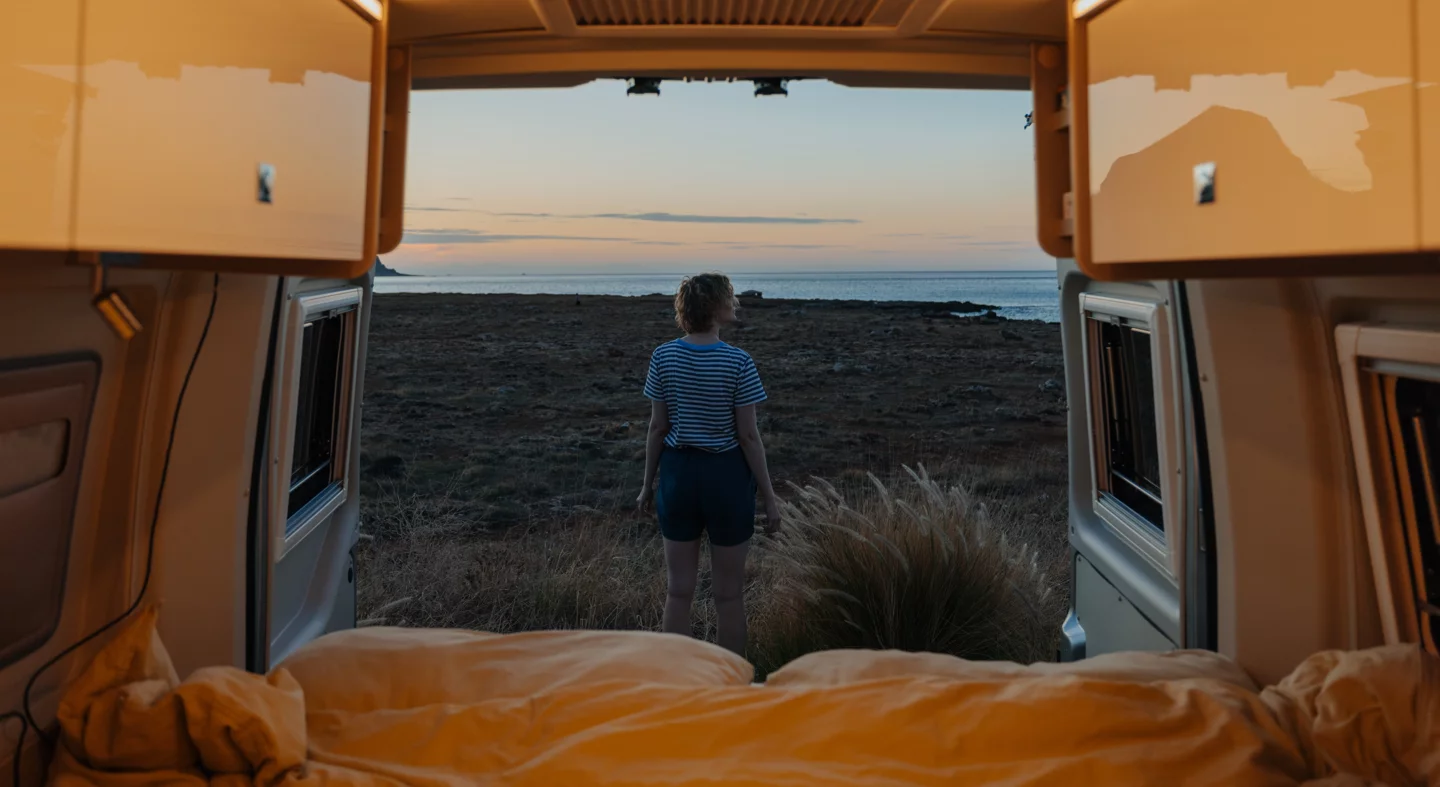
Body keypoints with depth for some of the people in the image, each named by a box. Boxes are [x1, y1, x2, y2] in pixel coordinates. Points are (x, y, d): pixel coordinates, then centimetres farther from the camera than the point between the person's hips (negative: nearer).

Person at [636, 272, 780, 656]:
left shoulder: (663, 357, -4)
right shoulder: (739, 362, -14)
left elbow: (658, 427, -1)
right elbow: (748, 436, -12)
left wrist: (649, 482, 11)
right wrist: (769, 495, -4)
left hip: (678, 471, 3)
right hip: (726, 474, -3)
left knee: (678, 590, 13)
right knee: (728, 592, 12)